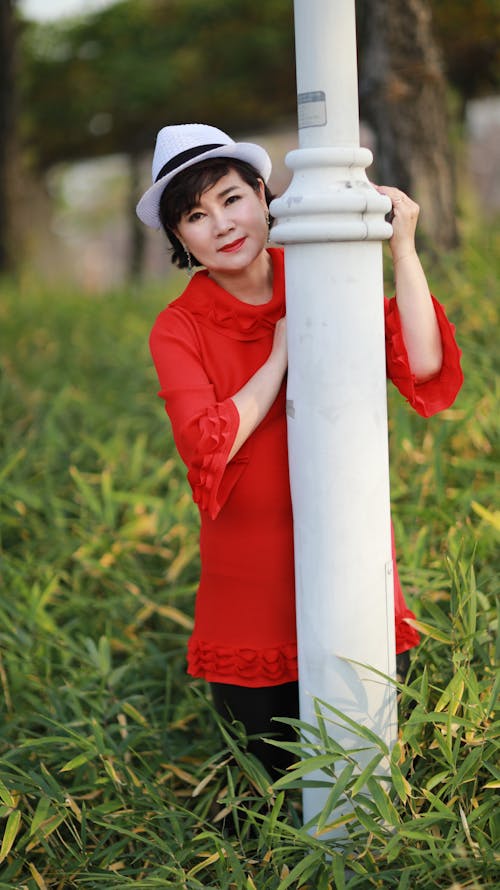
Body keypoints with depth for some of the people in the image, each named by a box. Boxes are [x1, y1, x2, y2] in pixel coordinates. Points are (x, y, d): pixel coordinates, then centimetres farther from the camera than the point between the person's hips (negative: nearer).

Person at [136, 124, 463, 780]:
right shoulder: (179, 330, -6)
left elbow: (423, 365, -14)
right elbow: (208, 447, -21)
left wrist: (403, 250, -16)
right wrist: (283, 352, -14)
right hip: (251, 580, -1)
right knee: (274, 768, 11)